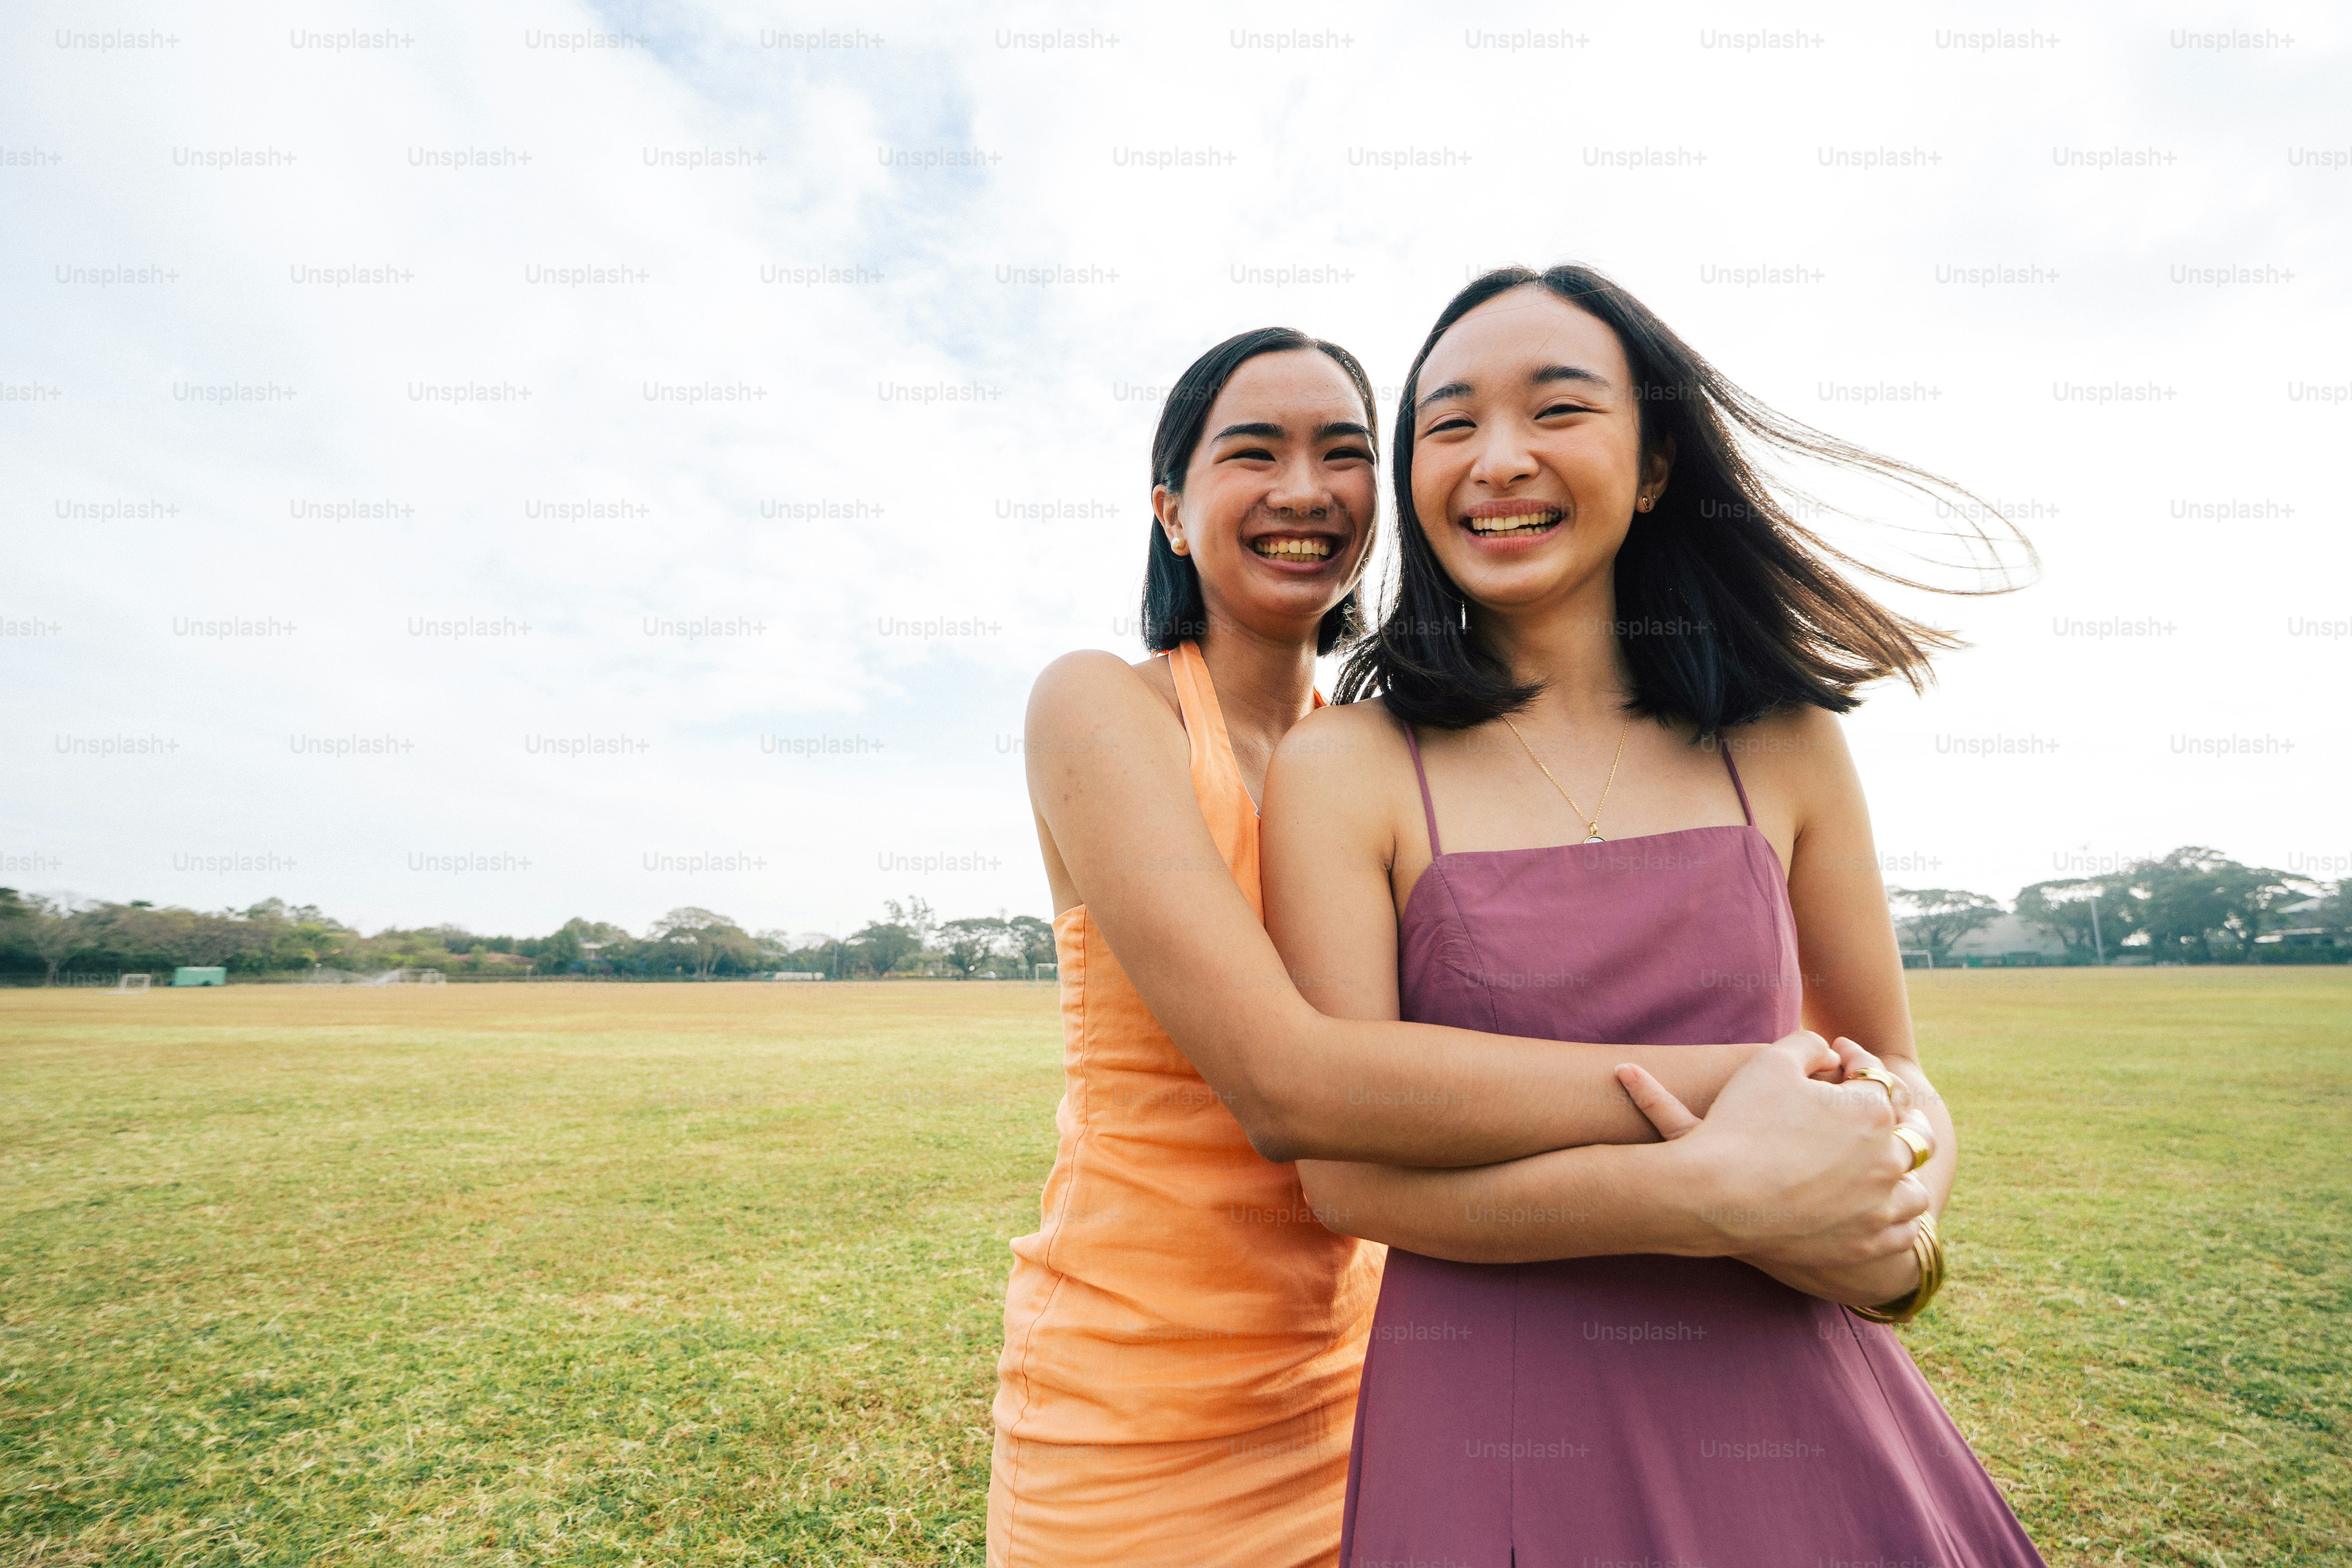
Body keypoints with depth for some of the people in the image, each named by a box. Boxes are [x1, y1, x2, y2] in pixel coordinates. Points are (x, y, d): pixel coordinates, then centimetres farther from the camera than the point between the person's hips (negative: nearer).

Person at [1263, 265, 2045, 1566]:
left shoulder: (1781, 744, -1)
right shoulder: (1343, 766, -10)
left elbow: (1897, 1074, 9)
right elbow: (1347, 1172, -14)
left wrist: (1899, 1217, -13)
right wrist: (1712, 1202, -23)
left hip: (1799, 1414, 4)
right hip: (1491, 1429, -2)